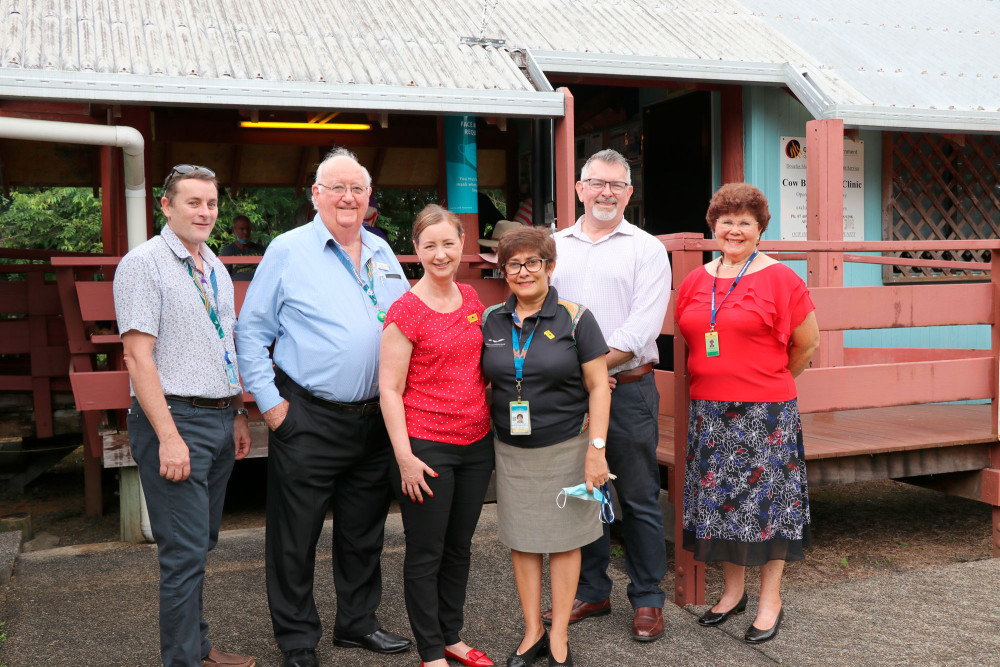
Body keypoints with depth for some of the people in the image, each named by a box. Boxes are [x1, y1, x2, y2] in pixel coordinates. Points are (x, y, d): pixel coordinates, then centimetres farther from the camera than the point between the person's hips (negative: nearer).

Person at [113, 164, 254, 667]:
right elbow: (138, 357, -15)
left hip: (220, 418, 8)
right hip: (175, 418, -7)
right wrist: (168, 437, -20)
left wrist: (238, 415, 17)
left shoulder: (215, 268, 15)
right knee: (185, 551, -5)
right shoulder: (144, 263, -9)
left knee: (201, 544, 15)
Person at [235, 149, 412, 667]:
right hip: (307, 421, -5)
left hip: (375, 420, 5)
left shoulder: (382, 254, 11)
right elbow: (251, 332, -4)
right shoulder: (287, 250, -4)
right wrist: (270, 403, -9)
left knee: (364, 532, 17)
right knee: (295, 537, 4)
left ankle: (358, 622, 34)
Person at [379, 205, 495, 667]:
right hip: (426, 446, -6)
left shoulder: (471, 299, 7)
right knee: (426, 553, 7)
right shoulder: (406, 310, -12)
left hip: (476, 443, 6)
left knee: (459, 547, 17)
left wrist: (495, 428, 15)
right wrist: (404, 457, -15)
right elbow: (389, 390, -11)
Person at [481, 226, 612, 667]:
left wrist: (596, 448, -11)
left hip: (565, 448, -3)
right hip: (511, 449, 3)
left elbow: (598, 387, -6)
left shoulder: (575, 318, -5)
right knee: (521, 540, 9)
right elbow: (481, 381, 13)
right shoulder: (491, 321, 5)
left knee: (564, 539, 7)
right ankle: (532, 632, 24)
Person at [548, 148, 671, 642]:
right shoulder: (555, 246, 12)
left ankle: (648, 599, 18)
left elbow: (643, 327, -9)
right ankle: (591, 591, 27)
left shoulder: (647, 249, 1)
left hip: (628, 389, -3)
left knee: (639, 499, 4)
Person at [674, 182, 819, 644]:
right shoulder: (695, 281, 8)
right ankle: (733, 590, 28)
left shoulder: (779, 279, -6)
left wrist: (768, 383, 9)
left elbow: (807, 345, 1)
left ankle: (770, 599, 19)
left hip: (765, 414, -5)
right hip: (708, 412, 5)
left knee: (765, 499, 3)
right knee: (717, 498, 11)